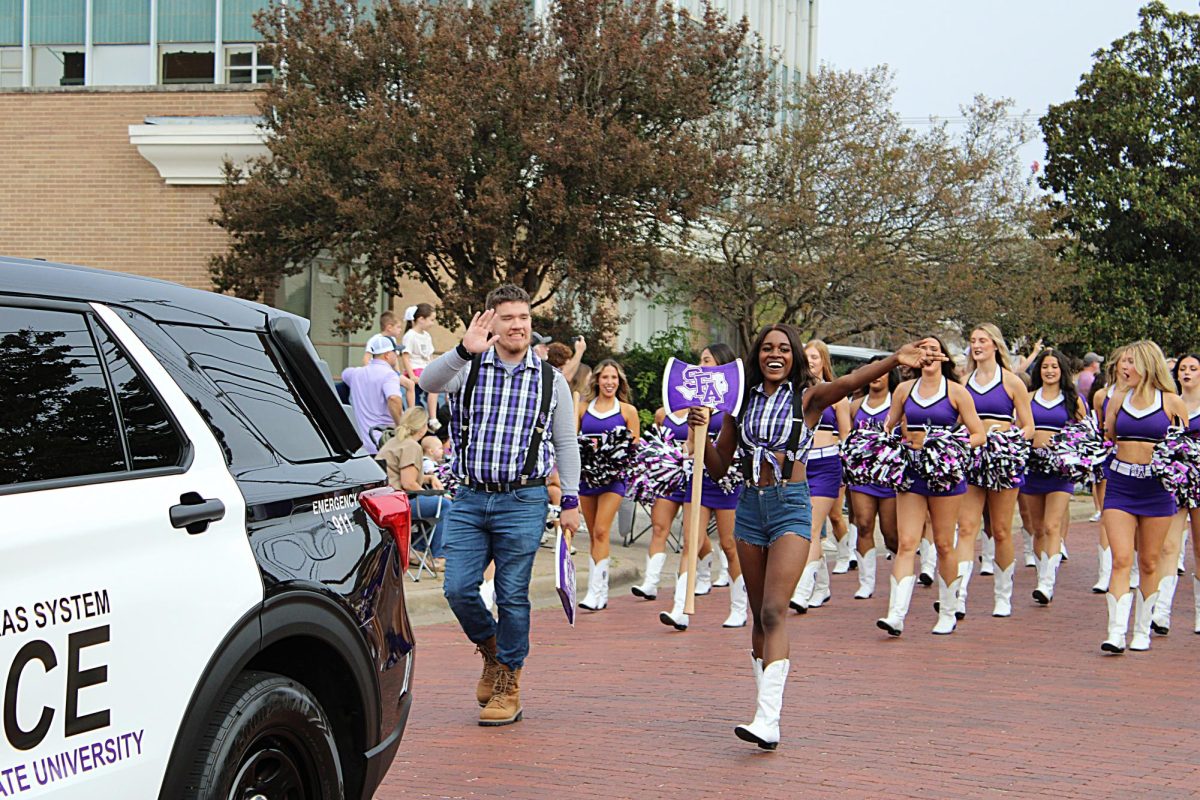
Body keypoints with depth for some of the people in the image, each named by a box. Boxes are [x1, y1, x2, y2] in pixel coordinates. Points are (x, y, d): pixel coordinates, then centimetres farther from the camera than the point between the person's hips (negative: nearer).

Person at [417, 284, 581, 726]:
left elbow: (566, 444, 10)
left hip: (523, 502, -1)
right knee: (458, 589, -5)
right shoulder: (468, 370, 4)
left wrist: (571, 500, 4)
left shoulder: (551, 381, 7)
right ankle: (491, 650, 23)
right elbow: (428, 382, -18)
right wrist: (464, 351, -35)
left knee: (512, 595, 0)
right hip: (469, 498, 1)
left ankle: (509, 682, 12)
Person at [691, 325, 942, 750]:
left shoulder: (808, 397, 0)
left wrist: (894, 360, -38)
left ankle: (767, 721, -22)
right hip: (750, 506, 4)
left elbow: (850, 381, -21)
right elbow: (718, 467, 14)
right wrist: (701, 432, -5)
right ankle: (766, 703, 18)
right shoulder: (742, 400, 10)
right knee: (759, 616, 9)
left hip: (791, 506, -4)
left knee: (774, 612, -15)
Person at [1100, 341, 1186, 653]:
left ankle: (1142, 631, 19)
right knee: (1121, 560, -8)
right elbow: (1106, 438, 15)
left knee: (1148, 562, 8)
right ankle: (1116, 633, -14)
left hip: (1156, 486, -1)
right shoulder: (1119, 398, 7)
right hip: (1120, 484, 1)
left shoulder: (1170, 401, 0)